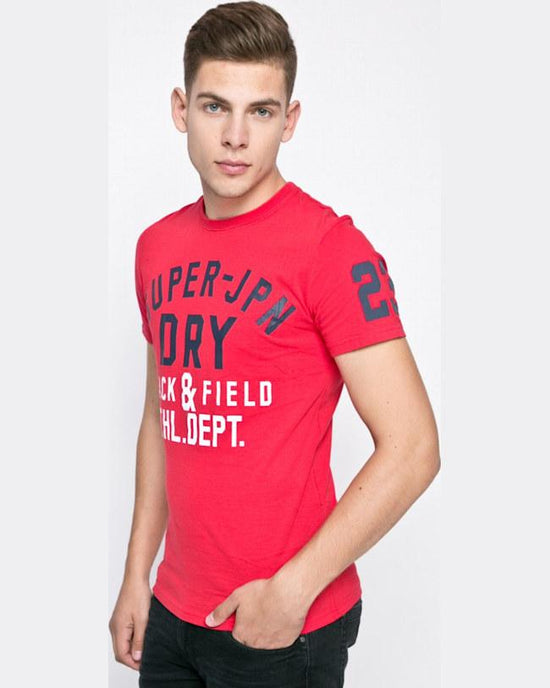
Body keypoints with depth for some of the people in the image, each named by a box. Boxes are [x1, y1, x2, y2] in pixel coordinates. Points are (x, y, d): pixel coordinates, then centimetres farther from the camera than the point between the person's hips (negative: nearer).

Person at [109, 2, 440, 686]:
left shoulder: (329, 245, -15)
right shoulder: (157, 246, 5)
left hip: (286, 623, -5)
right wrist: (136, 576, 11)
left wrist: (294, 587, -16)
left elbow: (412, 449, -17)